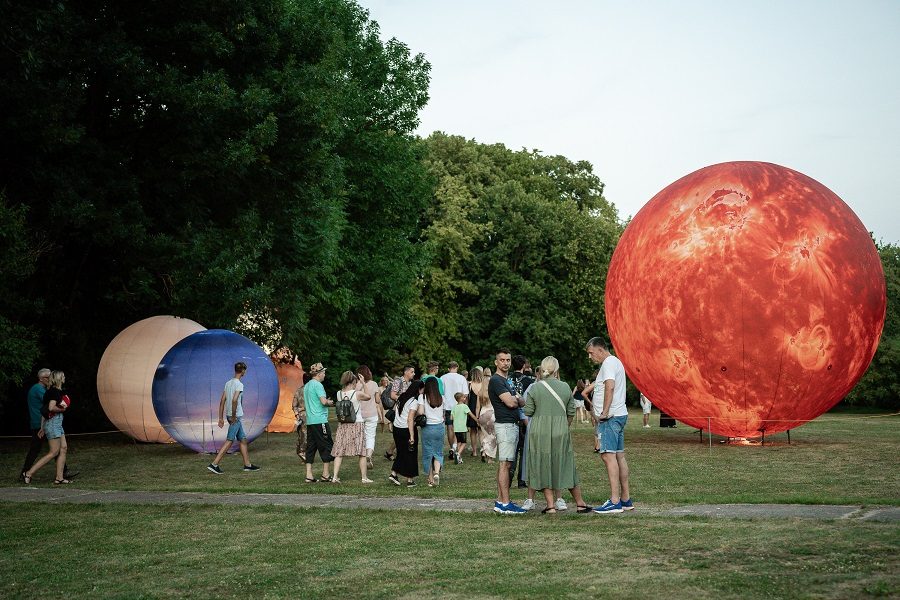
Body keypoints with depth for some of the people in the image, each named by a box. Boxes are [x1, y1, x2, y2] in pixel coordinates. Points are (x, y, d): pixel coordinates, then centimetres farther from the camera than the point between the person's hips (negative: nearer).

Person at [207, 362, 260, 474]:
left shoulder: (228, 383, 12)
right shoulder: (239, 384, -13)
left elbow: (222, 401, 11)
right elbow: (234, 400, -25)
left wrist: (221, 418, 12)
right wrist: (233, 416, -17)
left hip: (231, 416, 9)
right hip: (237, 417, -9)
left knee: (243, 439, 15)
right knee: (229, 441, -7)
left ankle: (247, 464, 20)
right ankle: (214, 464, -9)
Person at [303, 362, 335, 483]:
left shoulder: (306, 386, 16)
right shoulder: (317, 385, -11)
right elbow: (324, 401, -21)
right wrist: (330, 403, 1)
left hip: (310, 421, 9)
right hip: (320, 420, -9)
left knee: (311, 448, 8)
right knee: (327, 447, 0)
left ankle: (309, 475, 5)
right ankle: (326, 474, 3)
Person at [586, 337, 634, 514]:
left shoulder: (609, 363, -12)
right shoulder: (615, 362, 21)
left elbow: (610, 387, -27)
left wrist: (604, 412, -25)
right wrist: (598, 412, 18)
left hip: (610, 417, -11)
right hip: (620, 415, 11)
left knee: (608, 455, -13)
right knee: (619, 456, 13)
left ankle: (614, 502, -18)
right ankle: (626, 499, 17)